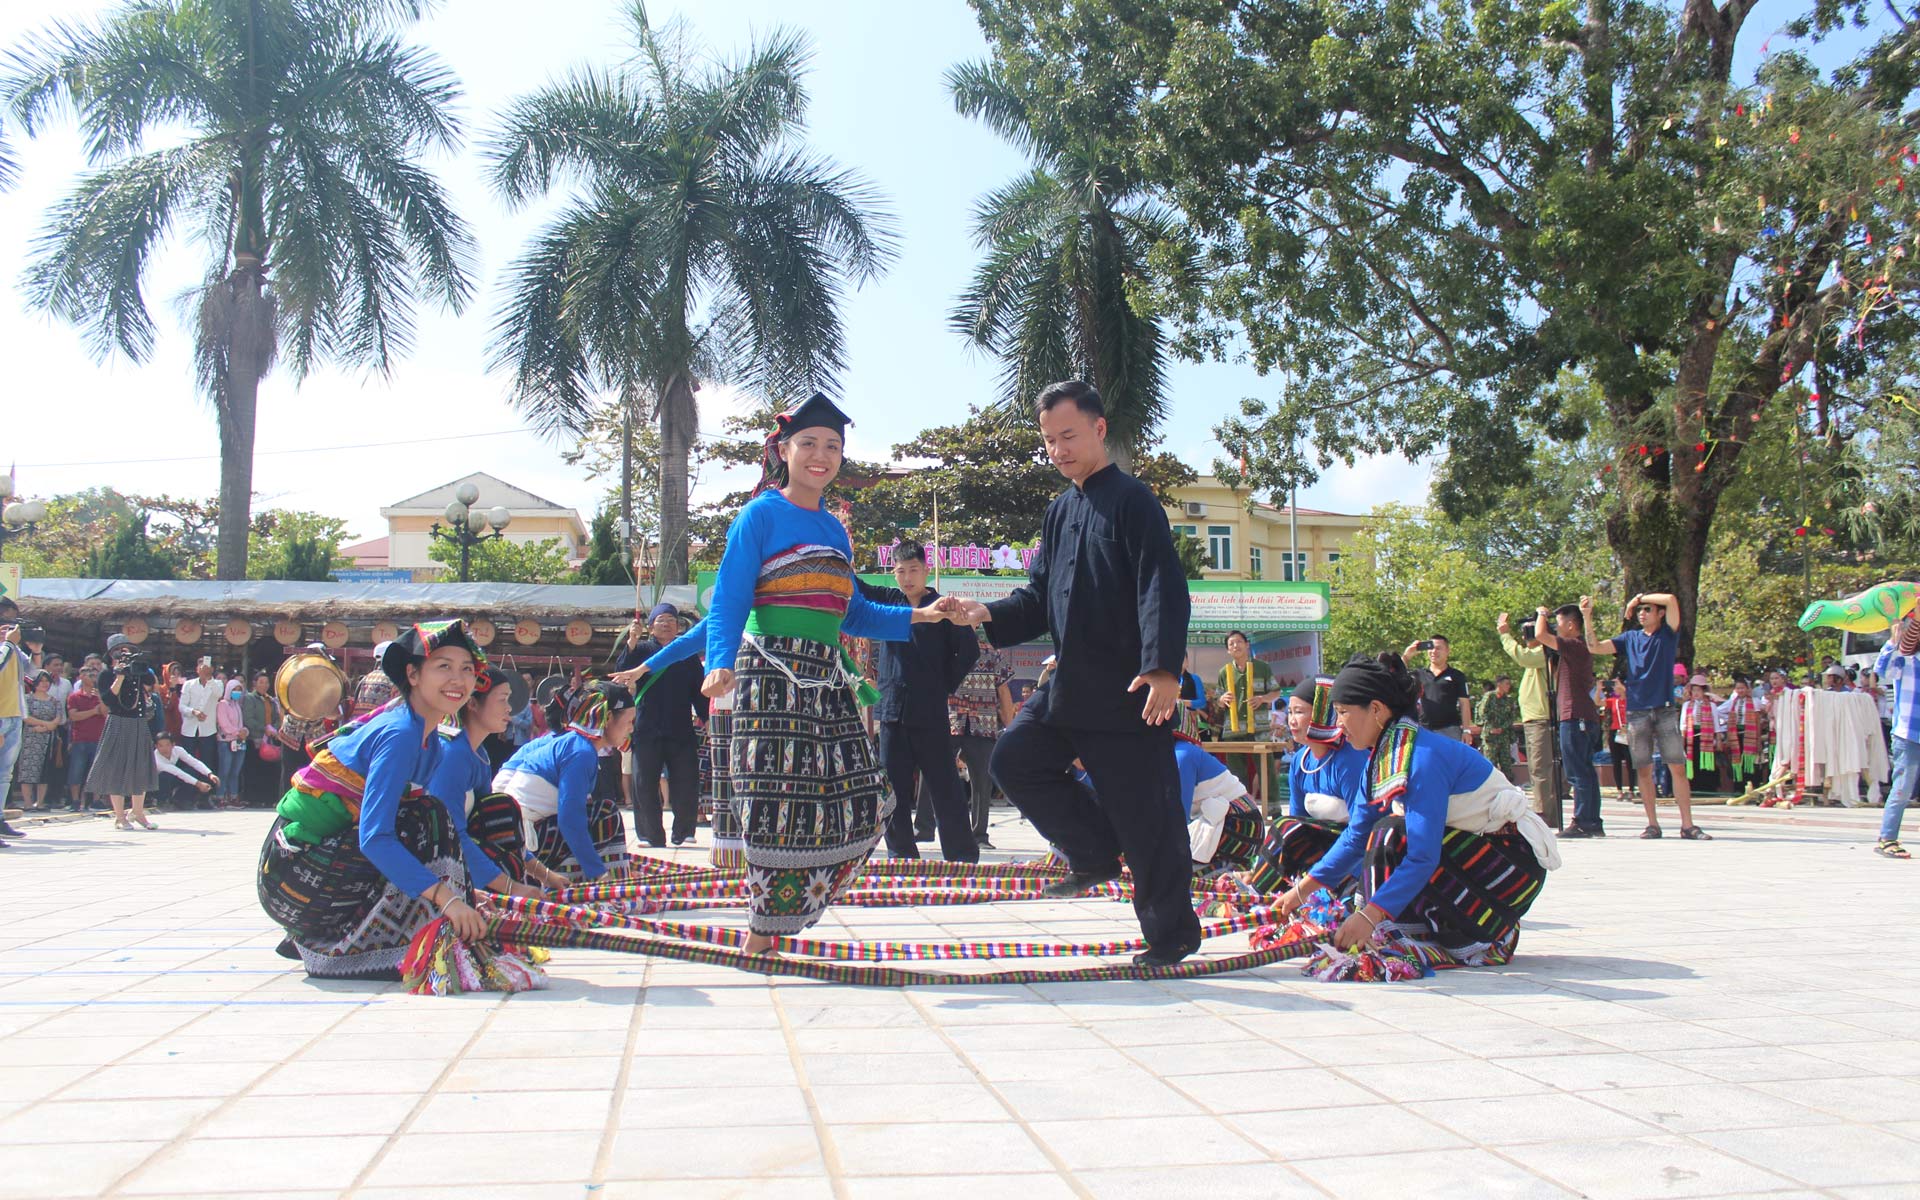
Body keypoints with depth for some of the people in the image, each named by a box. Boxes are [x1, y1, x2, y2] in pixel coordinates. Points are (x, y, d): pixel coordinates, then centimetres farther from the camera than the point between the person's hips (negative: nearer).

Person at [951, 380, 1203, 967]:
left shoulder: (1131, 500, -7)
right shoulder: (1060, 510, 16)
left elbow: (1163, 589, -16)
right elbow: (1040, 595, 18)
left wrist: (1164, 668, -27)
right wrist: (990, 615, 0)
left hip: (1129, 690, -8)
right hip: (1069, 686, 8)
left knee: (1146, 817, -1)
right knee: (1014, 760, 1)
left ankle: (1171, 932, 14)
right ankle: (1095, 853, 16)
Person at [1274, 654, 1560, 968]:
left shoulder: (1422, 756, -26)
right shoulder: (1383, 755, 0)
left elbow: (1424, 856, -32)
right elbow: (1357, 836, 6)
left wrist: (1369, 915, -37)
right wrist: (1302, 890, 2)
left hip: (1516, 860, -9)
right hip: (1476, 850, 9)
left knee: (1392, 836, -23)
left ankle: (1489, 936, -10)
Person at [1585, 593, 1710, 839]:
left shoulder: (1668, 634, 5)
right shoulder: (1630, 638, 13)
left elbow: (1671, 600, -9)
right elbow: (1595, 647, 7)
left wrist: (1640, 597, 1)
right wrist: (1587, 617, -1)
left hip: (1665, 710, -2)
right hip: (1637, 712, 2)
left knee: (1678, 768, -5)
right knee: (1644, 770, 3)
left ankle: (1687, 825, -3)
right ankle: (1652, 824, 9)